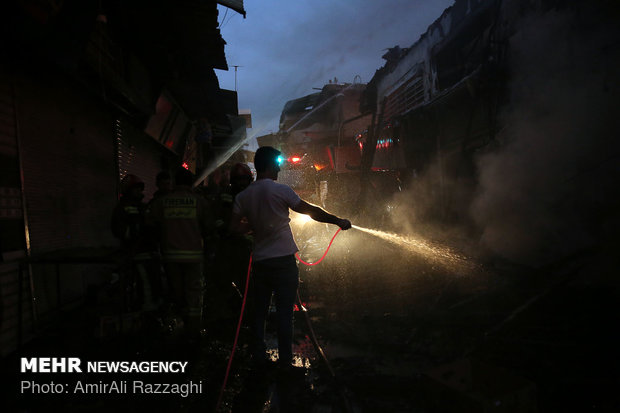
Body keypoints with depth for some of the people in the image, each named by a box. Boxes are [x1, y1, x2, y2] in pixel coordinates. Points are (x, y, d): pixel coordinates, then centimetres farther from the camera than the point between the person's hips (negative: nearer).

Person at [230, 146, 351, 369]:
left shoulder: (243, 196, 4)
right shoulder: (280, 190, -11)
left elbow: (234, 226, 2)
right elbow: (311, 211, -8)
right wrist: (338, 221, 1)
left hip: (259, 261, 5)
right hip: (283, 259, -5)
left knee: (259, 310, 14)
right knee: (284, 312, 3)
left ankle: (258, 356, 22)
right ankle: (285, 361, 9)